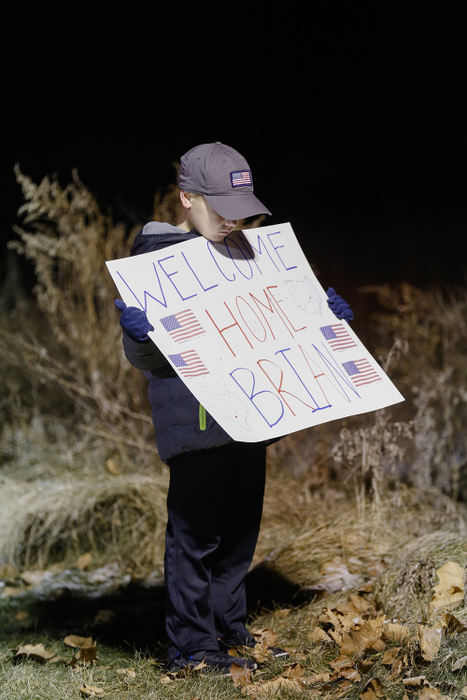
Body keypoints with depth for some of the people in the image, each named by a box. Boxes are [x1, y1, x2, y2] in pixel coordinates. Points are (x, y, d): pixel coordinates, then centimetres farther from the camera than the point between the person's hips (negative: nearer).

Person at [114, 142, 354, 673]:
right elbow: (146, 358, -10)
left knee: (240, 529, 13)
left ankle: (228, 627, 25)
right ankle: (190, 645, 3)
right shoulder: (156, 257, -7)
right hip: (194, 424, -8)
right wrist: (137, 335, -32)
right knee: (197, 532, -5)